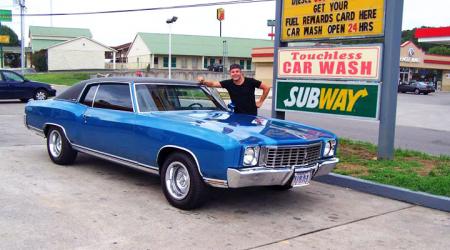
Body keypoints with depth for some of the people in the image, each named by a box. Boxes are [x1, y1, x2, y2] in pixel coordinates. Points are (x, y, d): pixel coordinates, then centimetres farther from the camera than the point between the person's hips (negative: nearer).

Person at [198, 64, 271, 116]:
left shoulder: (250, 82, -10)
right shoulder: (228, 83, -4)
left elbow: (267, 87, -3)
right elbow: (213, 84, -10)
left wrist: (260, 102, -2)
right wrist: (203, 81, -29)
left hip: (251, 114, -2)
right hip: (237, 114, 2)